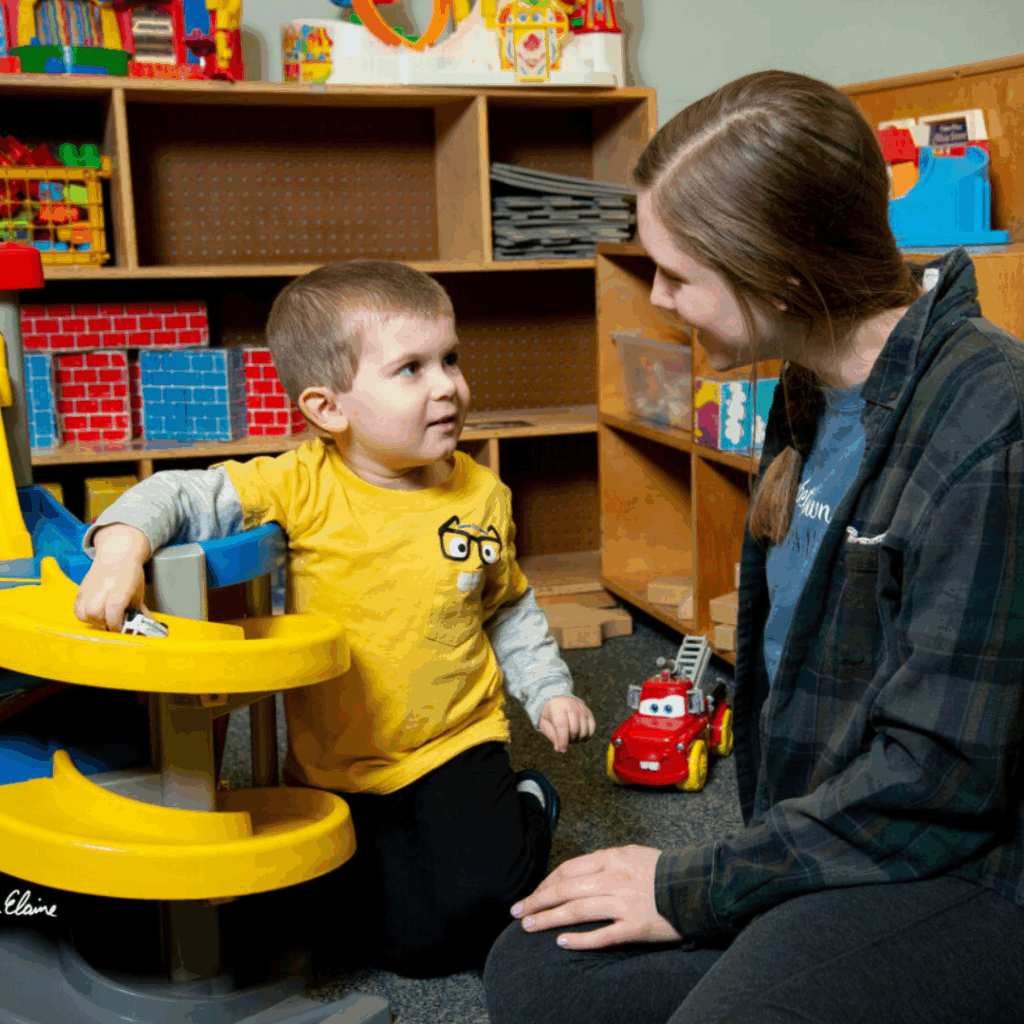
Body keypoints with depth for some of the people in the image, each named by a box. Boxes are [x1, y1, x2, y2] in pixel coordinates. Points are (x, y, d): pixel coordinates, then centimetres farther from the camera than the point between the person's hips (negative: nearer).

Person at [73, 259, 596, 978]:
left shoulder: (482, 495, -2)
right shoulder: (301, 488, -13)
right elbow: (184, 498, -16)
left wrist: (548, 690, 4)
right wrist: (122, 546, -35)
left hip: (456, 748, 1)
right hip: (330, 769, -1)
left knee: (474, 897, -19)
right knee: (394, 938, -11)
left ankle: (525, 811, 14)